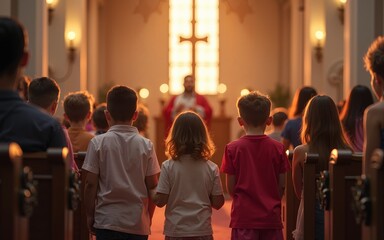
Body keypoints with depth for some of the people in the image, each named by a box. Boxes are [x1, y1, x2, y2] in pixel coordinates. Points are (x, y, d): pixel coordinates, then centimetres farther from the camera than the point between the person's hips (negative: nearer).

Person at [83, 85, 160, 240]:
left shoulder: (98, 143, -4)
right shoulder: (146, 145, 0)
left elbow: (90, 184, -5)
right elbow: (152, 186, 2)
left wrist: (90, 215, 7)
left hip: (107, 221, -1)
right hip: (138, 222, 2)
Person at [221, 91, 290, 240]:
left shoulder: (233, 149, -6)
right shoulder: (277, 148, -2)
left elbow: (230, 188, -2)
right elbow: (282, 186, 2)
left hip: (244, 216, -2)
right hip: (271, 216, 2)